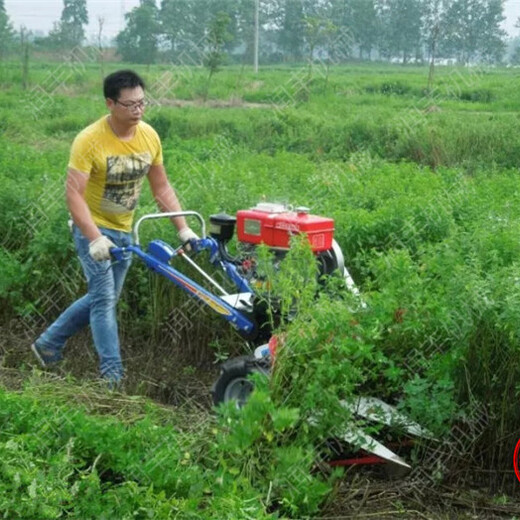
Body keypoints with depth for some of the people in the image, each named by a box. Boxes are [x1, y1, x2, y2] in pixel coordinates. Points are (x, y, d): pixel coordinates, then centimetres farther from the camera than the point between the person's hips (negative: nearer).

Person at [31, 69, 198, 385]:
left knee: (103, 298, 14)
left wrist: (183, 228, -4)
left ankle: (48, 344, 31)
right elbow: (74, 194, -26)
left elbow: (162, 188, 2)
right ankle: (113, 375, -4)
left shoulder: (149, 136, -6)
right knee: (104, 299, -11)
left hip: (124, 231, 6)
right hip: (93, 229, -6)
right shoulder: (90, 140, -22)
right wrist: (95, 239, -36)